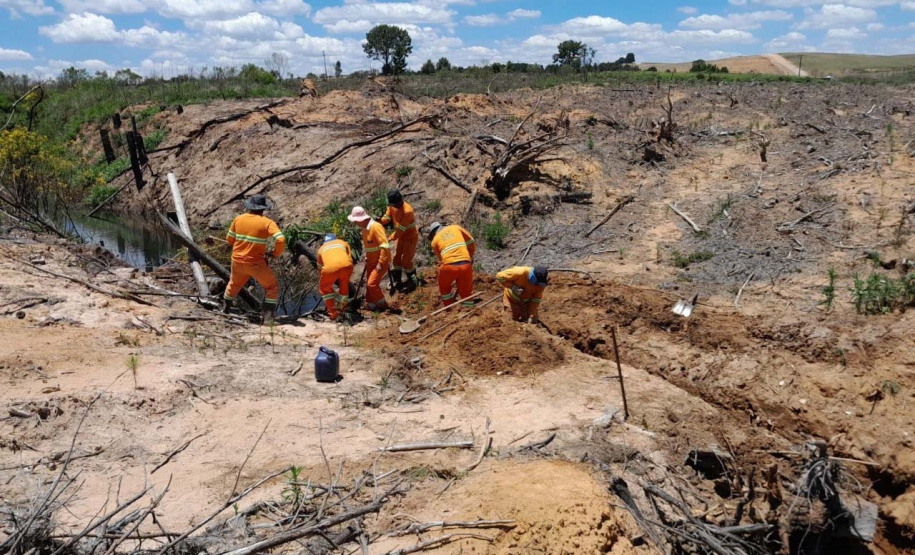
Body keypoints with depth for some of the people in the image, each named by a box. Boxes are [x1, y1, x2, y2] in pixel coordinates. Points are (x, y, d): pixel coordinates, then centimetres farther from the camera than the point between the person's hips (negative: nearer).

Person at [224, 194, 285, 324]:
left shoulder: (238, 219, 0)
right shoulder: (268, 223, -12)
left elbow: (229, 239, 8)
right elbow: (281, 240, -23)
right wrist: (275, 253, -5)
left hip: (237, 261, 5)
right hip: (255, 263, -5)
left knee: (234, 284, 30)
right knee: (272, 287, 11)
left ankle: (225, 310, 47)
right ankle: (268, 317, 0)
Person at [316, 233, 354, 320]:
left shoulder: (322, 248, 37)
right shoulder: (343, 242, 36)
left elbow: (320, 267, 42)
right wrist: (345, 276, 40)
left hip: (330, 267, -1)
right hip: (346, 265, 1)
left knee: (324, 288, 26)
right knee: (344, 283, 32)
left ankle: (333, 313, 21)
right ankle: (343, 308, 43)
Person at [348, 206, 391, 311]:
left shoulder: (376, 227, -22)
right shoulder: (364, 228, 7)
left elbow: (385, 246, -26)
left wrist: (380, 263, -25)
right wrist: (367, 257, 14)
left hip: (381, 262, -9)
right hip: (371, 262, 9)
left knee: (372, 284, -13)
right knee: (370, 284, 11)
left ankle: (382, 305, 3)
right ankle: (370, 304, 24)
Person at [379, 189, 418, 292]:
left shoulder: (407, 211, -32)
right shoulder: (392, 206, -9)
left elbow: (401, 228, -31)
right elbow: (387, 217, -8)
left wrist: (391, 238, -32)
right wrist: (380, 221, -29)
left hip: (411, 237, -8)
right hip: (401, 236, 8)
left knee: (406, 260, -5)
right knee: (397, 258, 12)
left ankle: (412, 282, 11)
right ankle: (397, 282, 24)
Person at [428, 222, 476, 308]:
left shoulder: (435, 241, 18)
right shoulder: (456, 227, 22)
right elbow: (471, 243, 21)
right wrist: (470, 258, 35)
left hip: (449, 266, -1)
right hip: (466, 265, 1)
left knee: (444, 288, 25)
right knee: (466, 291, 13)